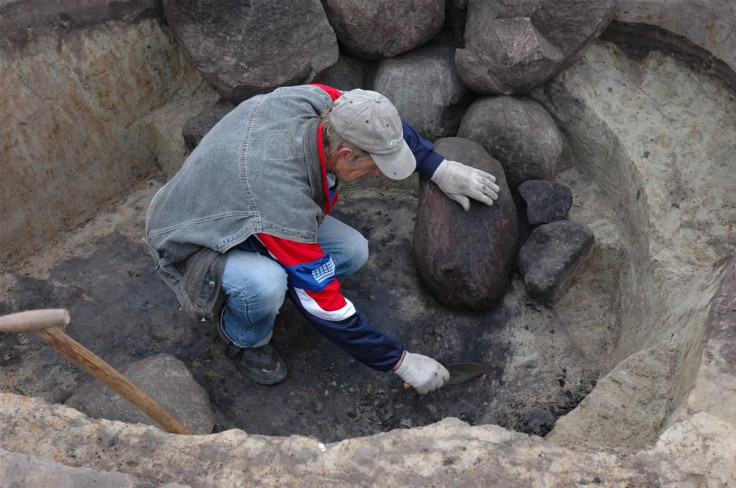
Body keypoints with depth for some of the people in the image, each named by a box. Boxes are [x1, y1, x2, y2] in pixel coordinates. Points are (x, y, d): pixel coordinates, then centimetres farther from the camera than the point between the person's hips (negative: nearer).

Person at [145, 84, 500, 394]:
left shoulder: (316, 100, -23)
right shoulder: (286, 202, -41)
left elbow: (381, 125, 1)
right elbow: (324, 305, -30)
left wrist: (442, 170, -5)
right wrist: (401, 361, -21)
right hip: (189, 244, -7)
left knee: (352, 251, -10)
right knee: (265, 285, -38)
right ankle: (245, 340, -4)